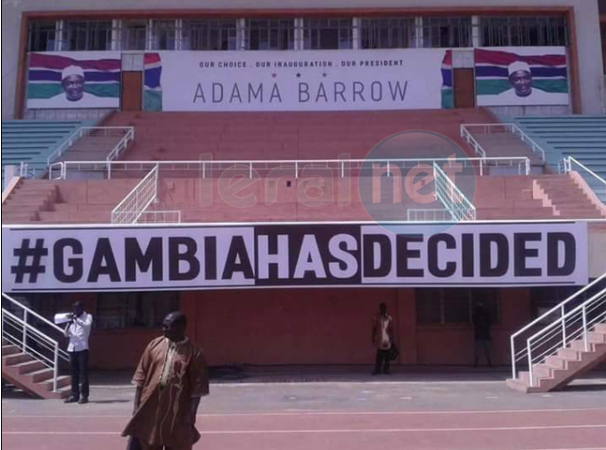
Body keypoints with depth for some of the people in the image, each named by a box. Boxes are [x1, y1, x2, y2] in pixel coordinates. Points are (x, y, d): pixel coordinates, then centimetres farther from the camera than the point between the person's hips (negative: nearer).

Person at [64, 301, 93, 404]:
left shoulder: (88, 316, 4)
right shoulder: (72, 319, 17)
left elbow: (87, 325, -17)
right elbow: (66, 334, 13)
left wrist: (76, 319, -22)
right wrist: (69, 323, -2)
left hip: (82, 348, -5)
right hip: (72, 348, 5)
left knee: (83, 373, -6)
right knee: (73, 373, 5)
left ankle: (84, 395, -5)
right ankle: (74, 395, 10)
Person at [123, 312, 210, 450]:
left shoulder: (194, 353, -6)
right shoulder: (154, 345, 4)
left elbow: (197, 388, -5)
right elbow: (141, 377, 7)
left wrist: (191, 414, -9)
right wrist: (136, 406, 3)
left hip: (177, 413, -3)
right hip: (150, 409, 3)